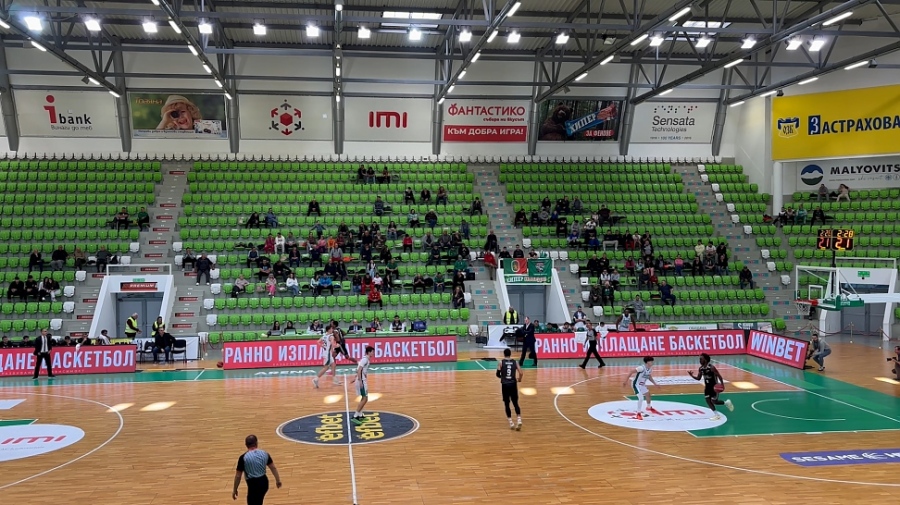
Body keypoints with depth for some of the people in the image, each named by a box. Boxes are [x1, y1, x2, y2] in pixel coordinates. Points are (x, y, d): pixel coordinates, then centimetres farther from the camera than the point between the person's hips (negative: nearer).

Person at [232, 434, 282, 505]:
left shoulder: (243, 457, -12)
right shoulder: (264, 453, 1)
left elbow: (238, 476, -7)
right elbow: (273, 468, 10)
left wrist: (235, 490, 5)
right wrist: (278, 480, 23)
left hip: (253, 485, -6)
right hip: (264, 482, 6)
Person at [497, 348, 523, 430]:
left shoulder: (501, 362, -1)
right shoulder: (515, 362, 4)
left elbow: (498, 374, -4)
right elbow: (521, 373, -4)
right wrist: (519, 379, 17)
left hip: (505, 385, -2)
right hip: (513, 384, 2)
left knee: (507, 404, 9)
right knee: (515, 403, 11)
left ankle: (511, 422, 5)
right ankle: (519, 419, -8)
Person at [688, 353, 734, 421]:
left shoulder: (711, 367, -23)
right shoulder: (701, 368, -2)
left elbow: (719, 375, -19)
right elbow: (698, 378, 6)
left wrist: (722, 384, -28)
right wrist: (692, 376, -12)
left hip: (714, 386, -7)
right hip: (707, 386, 7)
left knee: (714, 401, -4)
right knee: (708, 401, 3)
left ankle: (726, 403, 24)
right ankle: (717, 415, 15)